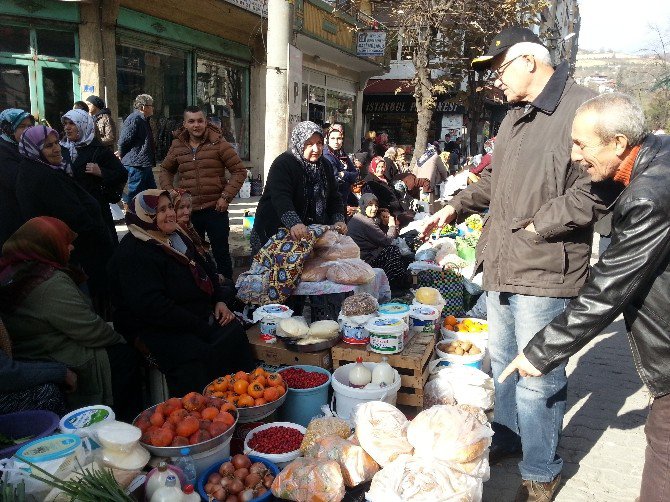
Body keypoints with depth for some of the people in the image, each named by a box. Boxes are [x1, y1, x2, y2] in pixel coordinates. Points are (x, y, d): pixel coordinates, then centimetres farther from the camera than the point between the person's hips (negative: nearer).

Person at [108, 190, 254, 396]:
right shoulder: (133, 253, -14)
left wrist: (219, 301, 4)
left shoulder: (177, 238, 14)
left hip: (199, 315, 8)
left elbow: (205, 271, 23)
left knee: (234, 333, -18)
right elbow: (152, 306, -22)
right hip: (155, 330, -7)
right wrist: (201, 327, -20)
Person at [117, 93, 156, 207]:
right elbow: (123, 141, -17)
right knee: (134, 193, -4)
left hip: (144, 164, 10)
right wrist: (122, 155, -2)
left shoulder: (143, 119, 17)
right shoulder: (134, 119, -16)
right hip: (136, 164, -10)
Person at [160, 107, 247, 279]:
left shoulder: (218, 143, -5)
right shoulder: (177, 146, 6)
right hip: (188, 210, 3)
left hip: (215, 208, -3)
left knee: (221, 252, 6)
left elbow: (239, 171, -4)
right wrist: (169, 192, 4)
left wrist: (226, 196, -12)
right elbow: (165, 170, 21)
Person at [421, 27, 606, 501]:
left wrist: (535, 226, -19)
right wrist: (455, 207, 20)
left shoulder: (582, 108, -13)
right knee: (502, 362, 21)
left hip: (544, 271, -9)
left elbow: (594, 188, -21)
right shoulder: (514, 118, 16)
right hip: (501, 265, 9)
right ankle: (508, 436, 42)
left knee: (537, 378, 2)